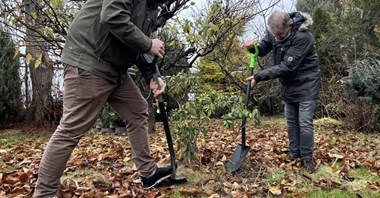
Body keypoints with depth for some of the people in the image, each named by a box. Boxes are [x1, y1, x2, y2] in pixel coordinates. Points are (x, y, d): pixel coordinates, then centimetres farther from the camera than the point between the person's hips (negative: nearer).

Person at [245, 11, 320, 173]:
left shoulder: (302, 37, -31)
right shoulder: (275, 32, -9)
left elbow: (286, 67, -33)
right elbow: (263, 49, 3)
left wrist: (259, 77, -33)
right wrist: (253, 47, -22)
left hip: (306, 85, -6)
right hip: (288, 85, 7)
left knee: (304, 122, -4)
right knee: (291, 120, 13)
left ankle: (307, 157, 11)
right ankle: (294, 151, 28)